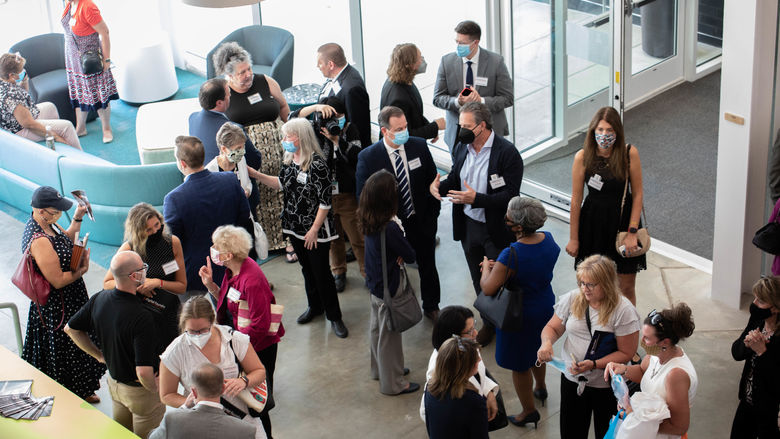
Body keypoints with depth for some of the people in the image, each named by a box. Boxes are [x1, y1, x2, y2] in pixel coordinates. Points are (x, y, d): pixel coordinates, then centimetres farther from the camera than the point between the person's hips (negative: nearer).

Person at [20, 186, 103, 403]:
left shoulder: (47, 225, -3)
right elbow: (58, 281, -29)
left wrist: (78, 218, 6)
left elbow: (66, 238, 20)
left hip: (70, 301, 10)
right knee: (63, 352, 9)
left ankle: (81, 392, 44)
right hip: (57, 309, -10)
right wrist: (82, 270, -16)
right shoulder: (39, 241, -33)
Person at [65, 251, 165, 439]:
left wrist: (99, 354, 13)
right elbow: (144, 372, -37)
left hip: (114, 380, 7)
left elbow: (71, 328, 5)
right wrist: (155, 389, -16)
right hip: (140, 391, -7)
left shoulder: (99, 299, -12)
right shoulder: (141, 318, -35)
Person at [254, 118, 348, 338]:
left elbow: (325, 202, -19)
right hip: (295, 228, 7)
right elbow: (281, 183, 20)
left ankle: (334, 316, 12)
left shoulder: (317, 164, -21)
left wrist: (314, 230, -17)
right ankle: (315, 306, 38)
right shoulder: (288, 161, 3)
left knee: (321, 271, -1)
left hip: (316, 231, -7)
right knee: (306, 268, 20)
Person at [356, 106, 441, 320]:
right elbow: (362, 196, -10)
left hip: (422, 222, 3)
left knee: (428, 267, 20)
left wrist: (433, 213, 1)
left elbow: (432, 180, 3)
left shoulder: (419, 146, -9)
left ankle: (431, 307, 43)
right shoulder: (368, 157, -17)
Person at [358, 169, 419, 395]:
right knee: (389, 335, 8)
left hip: (375, 286, 9)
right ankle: (393, 383, 23)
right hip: (388, 290, -9)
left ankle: (380, 369, 45)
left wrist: (398, 253, -14)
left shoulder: (369, 223, -6)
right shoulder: (389, 228, -31)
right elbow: (410, 256, -20)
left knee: (377, 329, 25)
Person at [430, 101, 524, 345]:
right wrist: (439, 186, -11)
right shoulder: (462, 147, 0)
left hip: (496, 230, -6)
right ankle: (489, 323, 40)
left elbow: (510, 195, -23)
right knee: (479, 281, 20)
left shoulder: (507, 153, -20)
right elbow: (455, 179, 12)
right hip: (469, 226, 6)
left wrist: (476, 198, -32)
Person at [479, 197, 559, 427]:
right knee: (537, 349, 35)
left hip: (521, 315, -7)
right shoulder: (548, 239, -13)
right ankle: (541, 387, 59)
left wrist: (487, 266, -11)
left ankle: (529, 410, 35)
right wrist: (499, 266, 0)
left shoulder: (511, 255, -37)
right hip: (546, 307, 7)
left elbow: (488, 288, -30)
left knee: (519, 364, 17)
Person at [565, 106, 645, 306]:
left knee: (627, 288, 7)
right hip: (593, 222, 0)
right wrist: (573, 238, -1)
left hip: (623, 220, 0)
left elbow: (637, 194, -6)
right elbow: (576, 200, -5)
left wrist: (632, 232, -10)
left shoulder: (629, 153, -11)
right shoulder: (582, 157, -11)